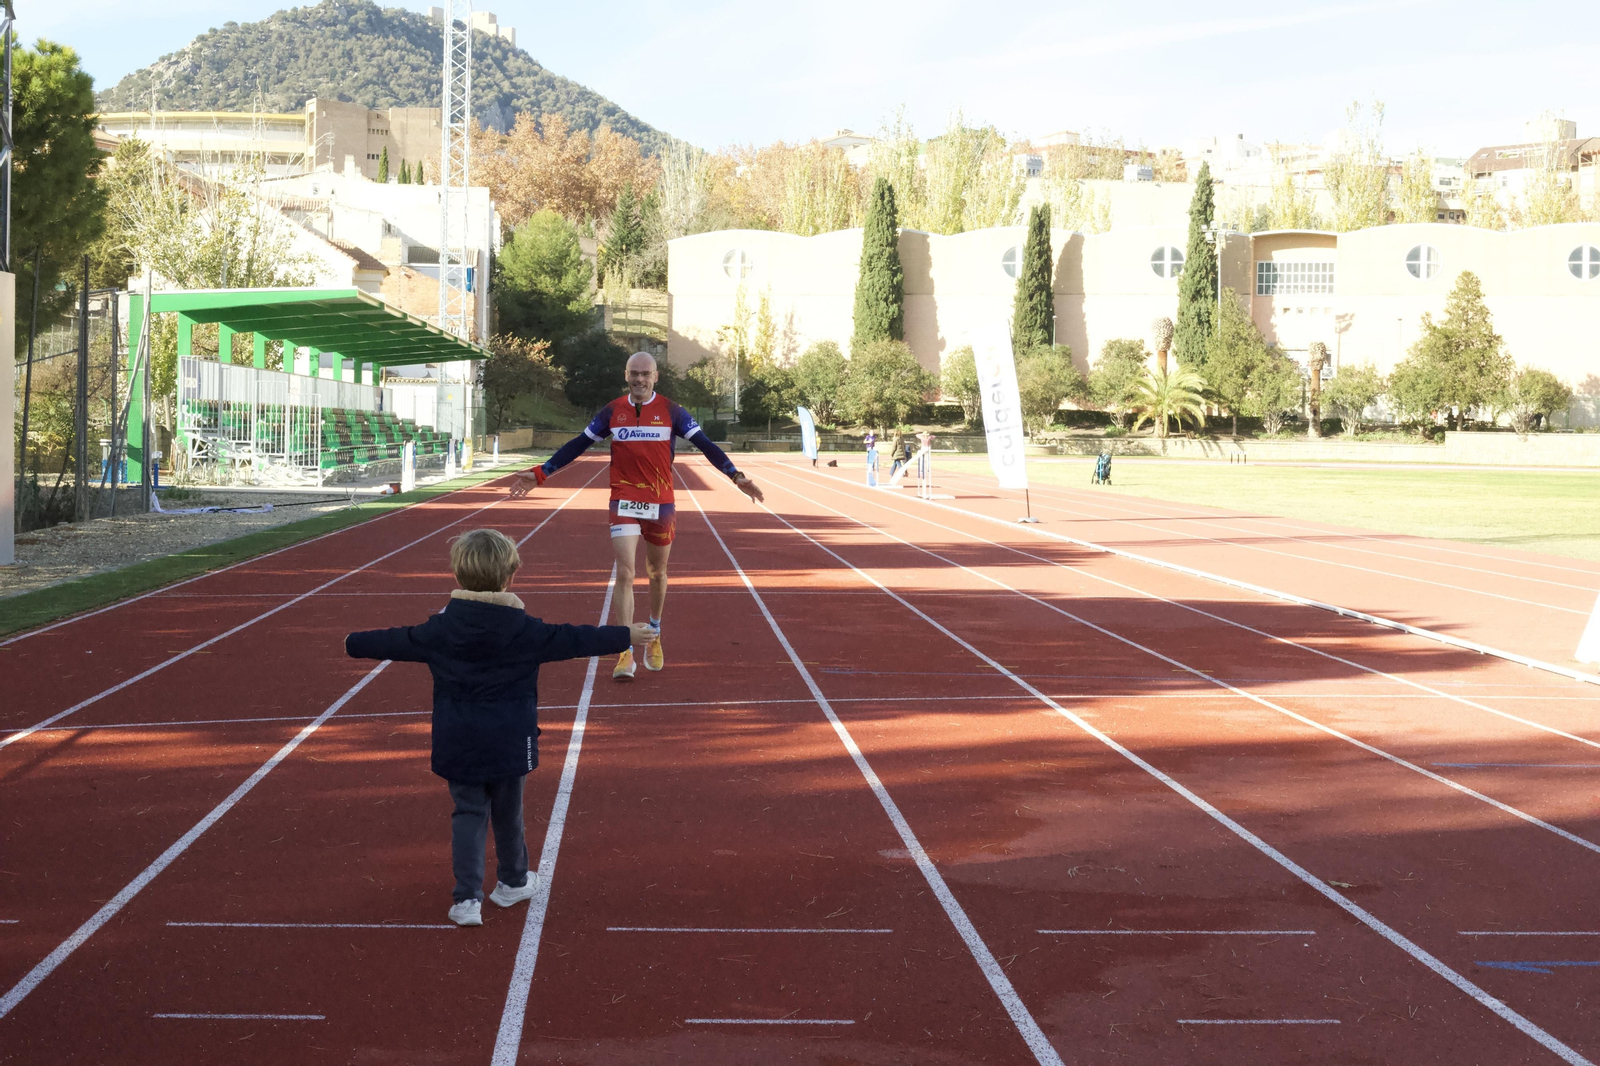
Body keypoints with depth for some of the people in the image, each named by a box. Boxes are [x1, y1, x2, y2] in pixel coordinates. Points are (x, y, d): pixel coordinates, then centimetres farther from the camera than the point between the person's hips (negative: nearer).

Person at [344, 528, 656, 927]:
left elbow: (397, 642, 7)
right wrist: (625, 636, 5)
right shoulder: (524, 630, -11)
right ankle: (512, 882, 33)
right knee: (507, 812, 15)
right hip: (508, 744, -1)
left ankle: (467, 898, -3)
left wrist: (353, 644, 25)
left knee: (468, 812, 8)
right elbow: (573, 640, -6)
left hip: (458, 745, 1)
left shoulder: (440, 630, -5)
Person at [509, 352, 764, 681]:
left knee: (657, 573, 14)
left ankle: (653, 636, 37)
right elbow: (577, 445, 8)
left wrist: (736, 475, -12)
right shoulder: (612, 411, 3)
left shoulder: (671, 411, -1)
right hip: (624, 503, -1)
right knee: (625, 573, -12)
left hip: (661, 504, 1)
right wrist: (540, 473, 5)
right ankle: (625, 653, -12)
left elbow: (705, 445, -2)